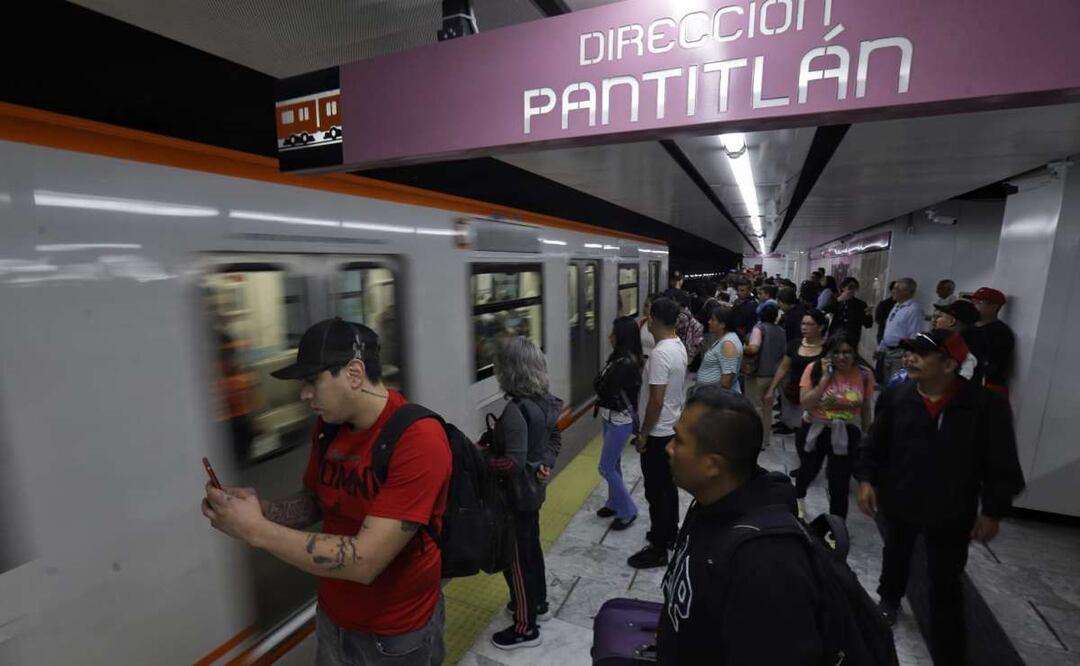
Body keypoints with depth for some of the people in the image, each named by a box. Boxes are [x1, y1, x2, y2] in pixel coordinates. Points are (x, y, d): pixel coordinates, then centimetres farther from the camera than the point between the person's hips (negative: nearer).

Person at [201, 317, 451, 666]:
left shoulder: (419, 440, -31)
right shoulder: (328, 425, -5)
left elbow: (364, 562, -31)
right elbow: (314, 500, 9)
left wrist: (256, 530, -26)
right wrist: (261, 508, -11)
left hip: (395, 636, -6)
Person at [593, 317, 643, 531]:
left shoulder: (627, 363, -26)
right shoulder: (620, 359, 5)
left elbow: (604, 390, -23)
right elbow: (604, 387, 6)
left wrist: (603, 381, -6)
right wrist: (604, 387, -11)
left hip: (620, 421, -9)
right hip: (611, 418, 9)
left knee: (606, 468, 1)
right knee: (613, 464, 20)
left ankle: (628, 510, 17)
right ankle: (615, 503, 36)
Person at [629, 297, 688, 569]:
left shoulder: (660, 353, -26)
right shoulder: (679, 347, 4)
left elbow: (656, 400, -26)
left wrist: (643, 433, -15)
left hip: (658, 433, -10)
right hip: (673, 428, 10)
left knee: (656, 491, 4)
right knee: (668, 486, 21)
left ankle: (658, 549, 17)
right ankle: (670, 534, 37)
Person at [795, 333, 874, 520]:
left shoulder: (864, 373, -8)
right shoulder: (814, 369, -16)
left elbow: (866, 409, 3)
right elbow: (805, 404, -22)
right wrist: (826, 377, -25)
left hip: (847, 434, 0)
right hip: (815, 431, 0)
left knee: (840, 484, 2)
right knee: (809, 470, 24)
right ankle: (798, 498, 56)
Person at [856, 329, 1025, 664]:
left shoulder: (987, 405, -17)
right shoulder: (896, 395, -12)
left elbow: (1001, 465, -8)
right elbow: (875, 443, -2)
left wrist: (992, 511, -6)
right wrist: (866, 479, -9)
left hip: (951, 513, -2)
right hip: (898, 502, 2)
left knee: (946, 586, 9)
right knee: (896, 554, 26)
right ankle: (889, 597, 54)